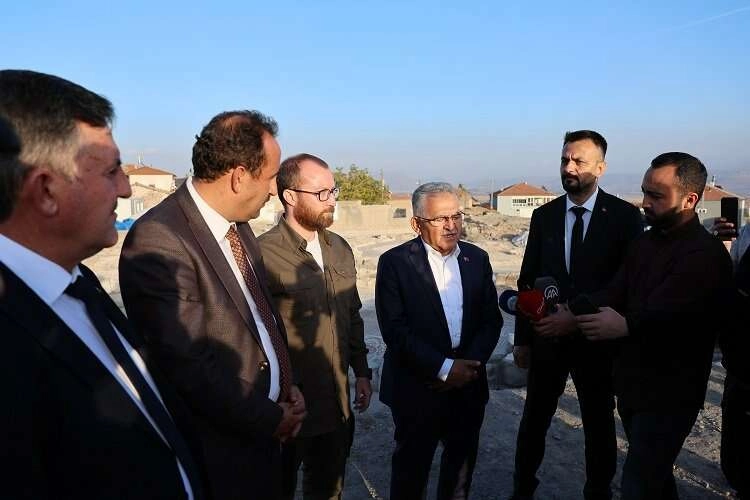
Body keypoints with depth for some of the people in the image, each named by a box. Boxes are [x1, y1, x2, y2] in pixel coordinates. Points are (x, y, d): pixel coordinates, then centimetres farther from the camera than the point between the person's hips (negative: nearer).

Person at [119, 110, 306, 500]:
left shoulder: (237, 223, 3)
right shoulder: (158, 240, -24)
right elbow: (188, 365, -24)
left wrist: (286, 386, 2)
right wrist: (269, 419, -13)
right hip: (219, 447, -7)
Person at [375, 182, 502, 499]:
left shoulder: (477, 259, 4)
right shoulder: (395, 262, -11)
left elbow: (491, 319, 3)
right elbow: (395, 330, -16)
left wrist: (470, 363, -11)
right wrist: (444, 367, -18)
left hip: (468, 384, 4)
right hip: (417, 388, -4)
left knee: (462, 463, 21)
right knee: (411, 466, 14)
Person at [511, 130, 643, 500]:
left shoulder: (624, 216, -8)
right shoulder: (544, 215, 1)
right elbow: (527, 280, 3)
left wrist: (580, 318, -18)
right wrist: (522, 338, 2)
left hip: (597, 339, -2)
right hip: (547, 336, 2)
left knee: (599, 423, 15)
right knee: (534, 418, 14)